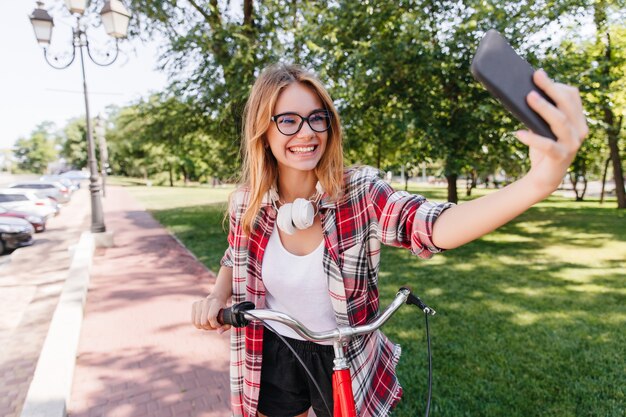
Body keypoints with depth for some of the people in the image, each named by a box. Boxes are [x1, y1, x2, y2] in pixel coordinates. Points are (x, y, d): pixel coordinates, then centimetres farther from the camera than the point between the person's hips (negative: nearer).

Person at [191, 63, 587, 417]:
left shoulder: (359, 192, -21)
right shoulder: (246, 205, -12)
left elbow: (433, 226, -40)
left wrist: (538, 183, -56)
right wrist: (217, 295, -13)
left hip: (347, 362, -1)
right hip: (274, 360, 2)